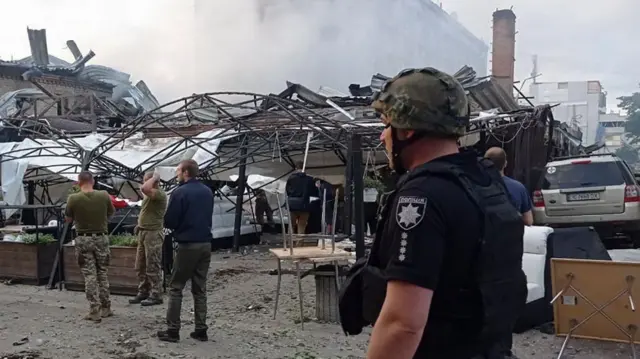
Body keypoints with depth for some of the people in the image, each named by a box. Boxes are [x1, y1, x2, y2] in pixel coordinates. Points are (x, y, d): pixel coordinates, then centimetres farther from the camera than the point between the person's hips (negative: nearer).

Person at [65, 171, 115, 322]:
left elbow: (68, 219, 3)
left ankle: (94, 311, 2)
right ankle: (105, 308, 20)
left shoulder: (73, 198, -12)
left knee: (89, 275, 3)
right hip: (101, 238, 2)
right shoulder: (104, 196, -7)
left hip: (83, 239, -2)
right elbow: (111, 213, 10)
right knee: (102, 273, 14)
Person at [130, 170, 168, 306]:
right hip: (143, 232, 10)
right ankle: (143, 292, 23)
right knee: (140, 266, 14)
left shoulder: (160, 194, -15)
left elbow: (144, 188, -33)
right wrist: (139, 224, 17)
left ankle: (156, 295, 4)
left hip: (153, 233, -10)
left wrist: (155, 177, -19)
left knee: (153, 267, -4)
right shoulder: (150, 194, 16)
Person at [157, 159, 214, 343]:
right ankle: (201, 330, 12)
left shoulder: (179, 192, -12)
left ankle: (173, 330, 6)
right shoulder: (208, 191, 9)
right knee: (200, 288, 11)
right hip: (205, 244, 6)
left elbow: (169, 221, -11)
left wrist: (175, 226, 10)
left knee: (176, 288, 5)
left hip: (187, 245, -6)